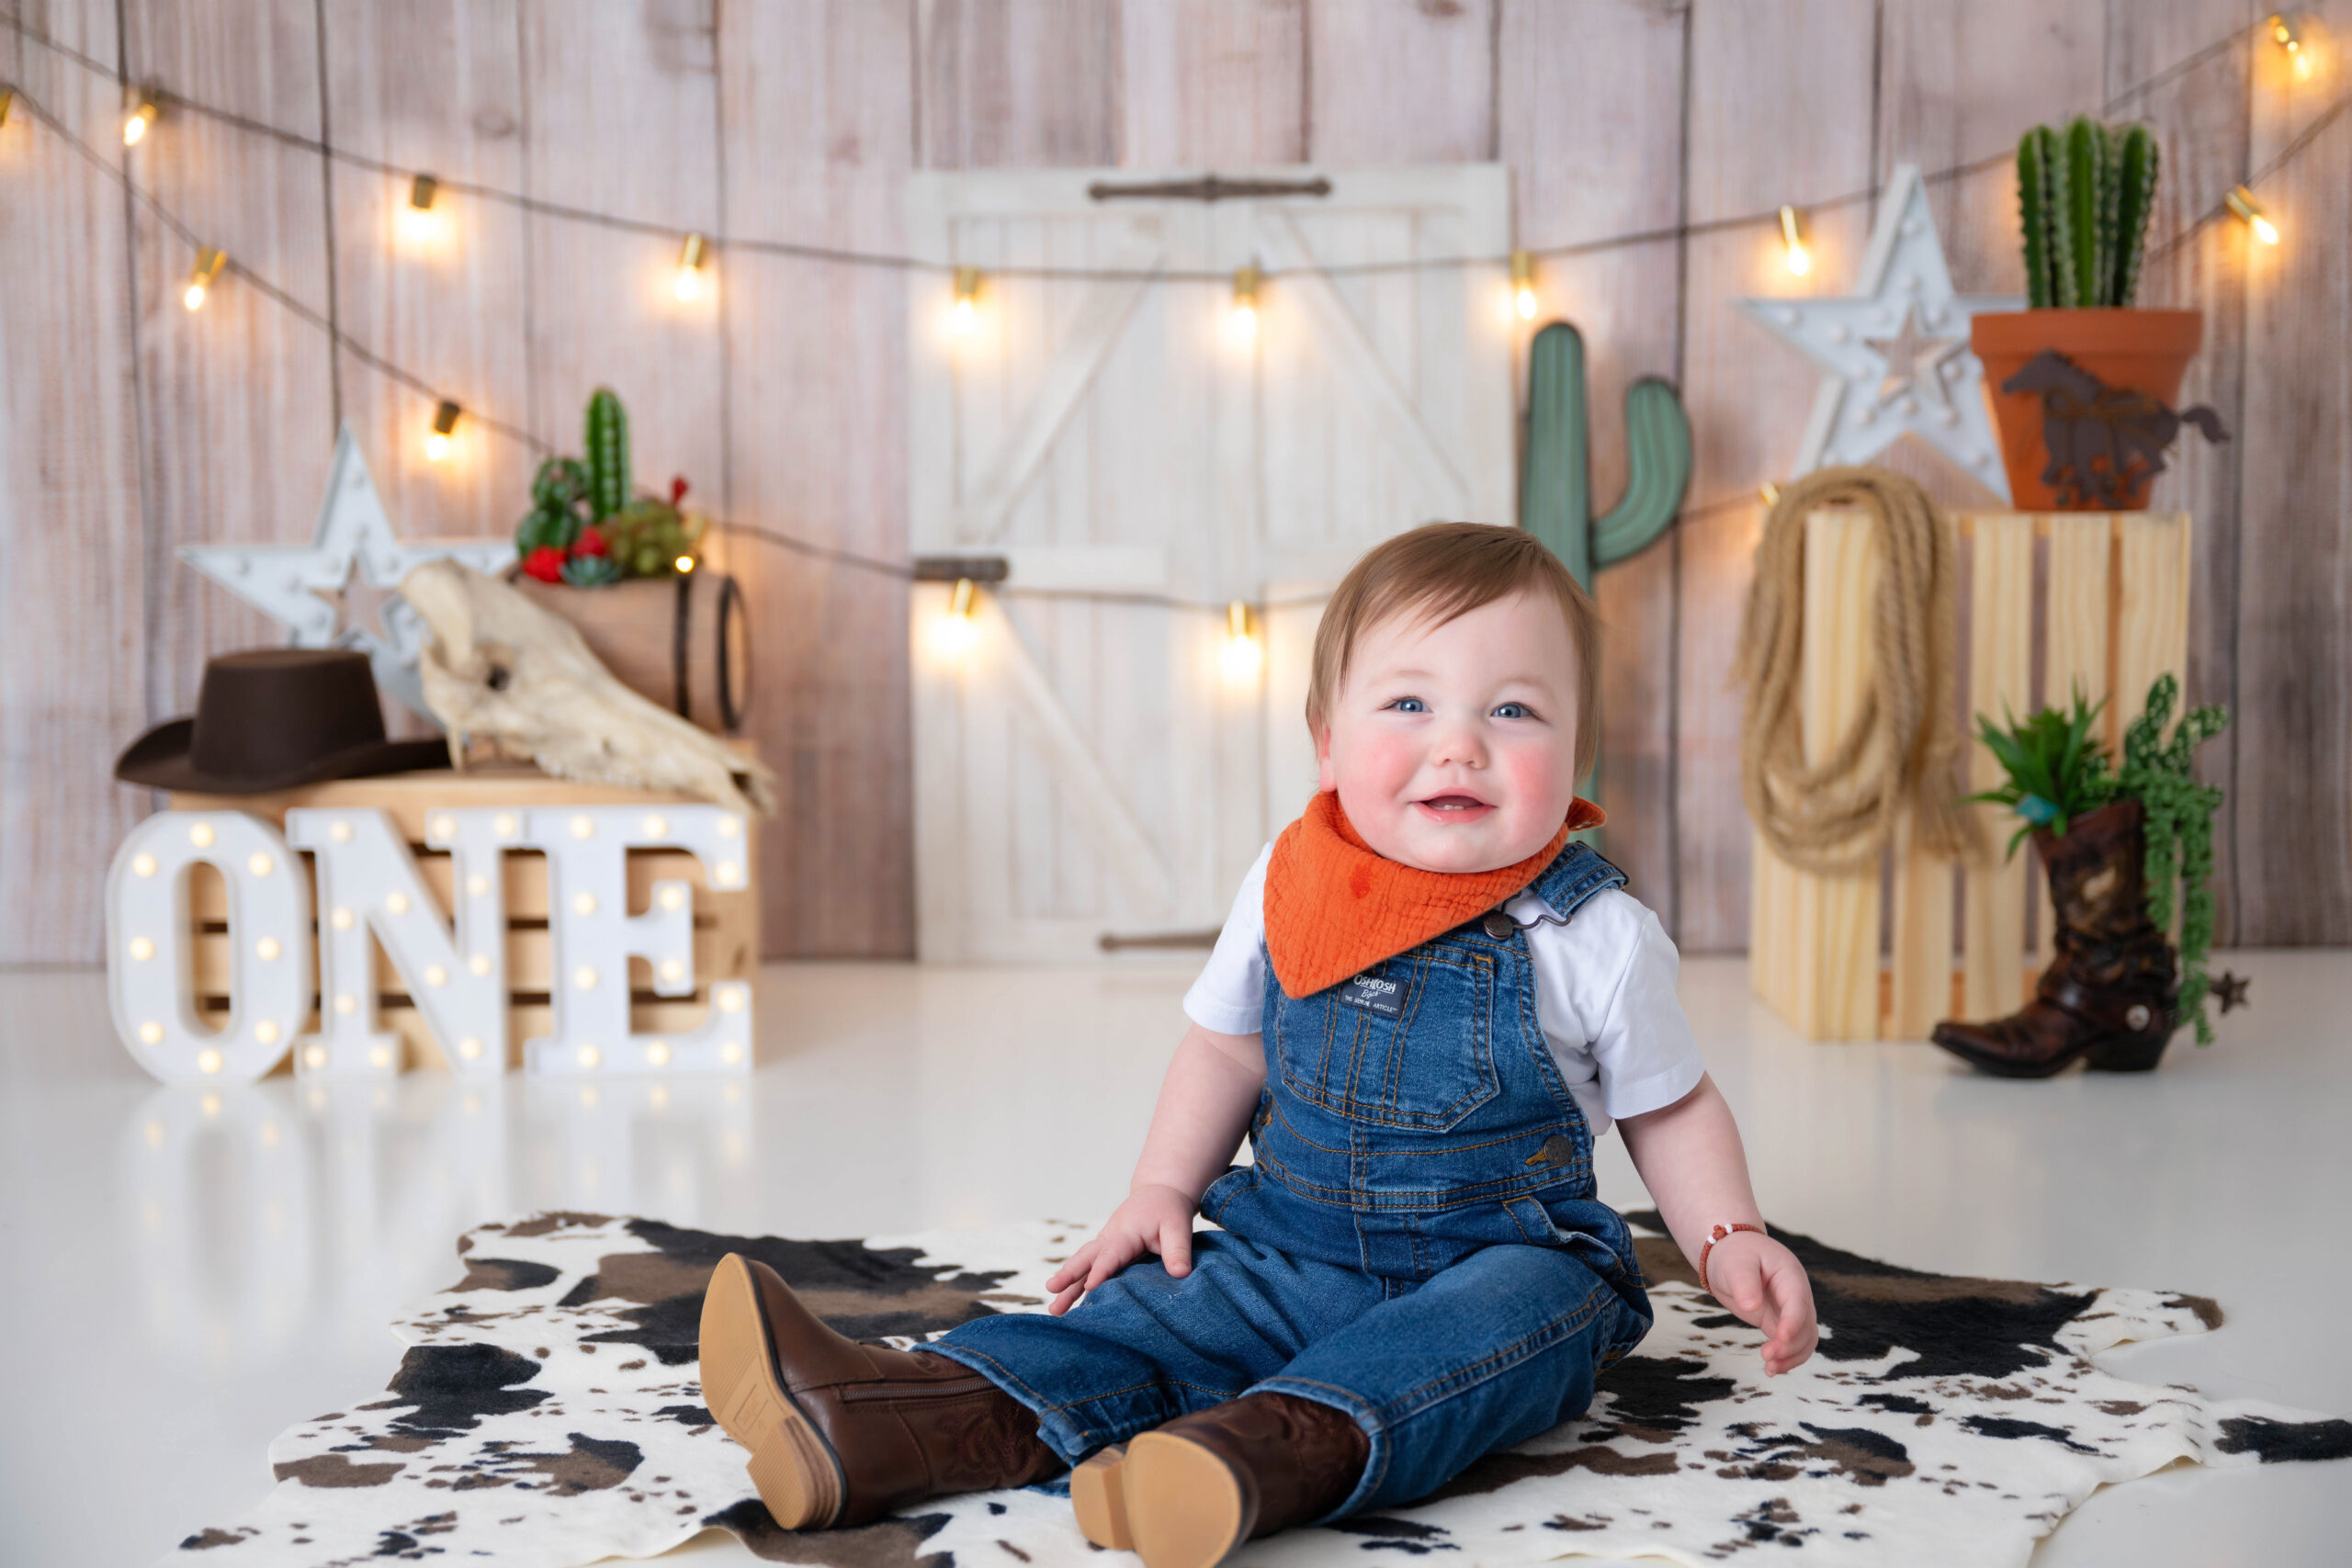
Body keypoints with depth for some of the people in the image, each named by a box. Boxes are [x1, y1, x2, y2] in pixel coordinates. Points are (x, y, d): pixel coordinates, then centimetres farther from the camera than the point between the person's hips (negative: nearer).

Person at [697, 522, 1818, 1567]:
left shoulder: (1595, 936, -9)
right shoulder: (1285, 892, -2)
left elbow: (1669, 1109, 5)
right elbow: (1227, 1045, 14)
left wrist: (1730, 1242, -8)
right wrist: (1163, 1189, 4)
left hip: (1506, 1263, -3)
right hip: (1289, 1250, 3)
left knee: (1502, 1317, -34)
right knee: (1153, 1312, -18)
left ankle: (1278, 1454, -60)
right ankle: (893, 1426, -38)